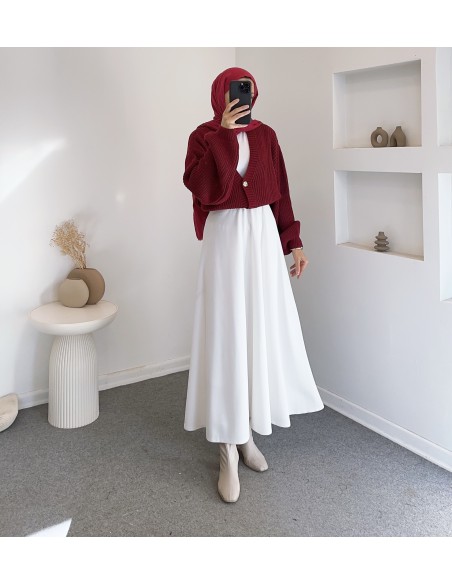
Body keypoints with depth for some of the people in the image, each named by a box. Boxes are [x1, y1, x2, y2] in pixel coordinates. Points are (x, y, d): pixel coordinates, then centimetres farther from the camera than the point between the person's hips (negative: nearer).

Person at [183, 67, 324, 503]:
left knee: (262, 332, 7)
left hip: (264, 237, 4)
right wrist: (224, 135, -18)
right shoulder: (204, 136, -1)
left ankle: (247, 433, 24)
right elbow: (203, 189, -18)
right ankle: (228, 453, 3)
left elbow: (280, 192, 11)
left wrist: (294, 242, 6)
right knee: (226, 336, -5)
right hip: (225, 238, -4)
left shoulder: (266, 135, 10)